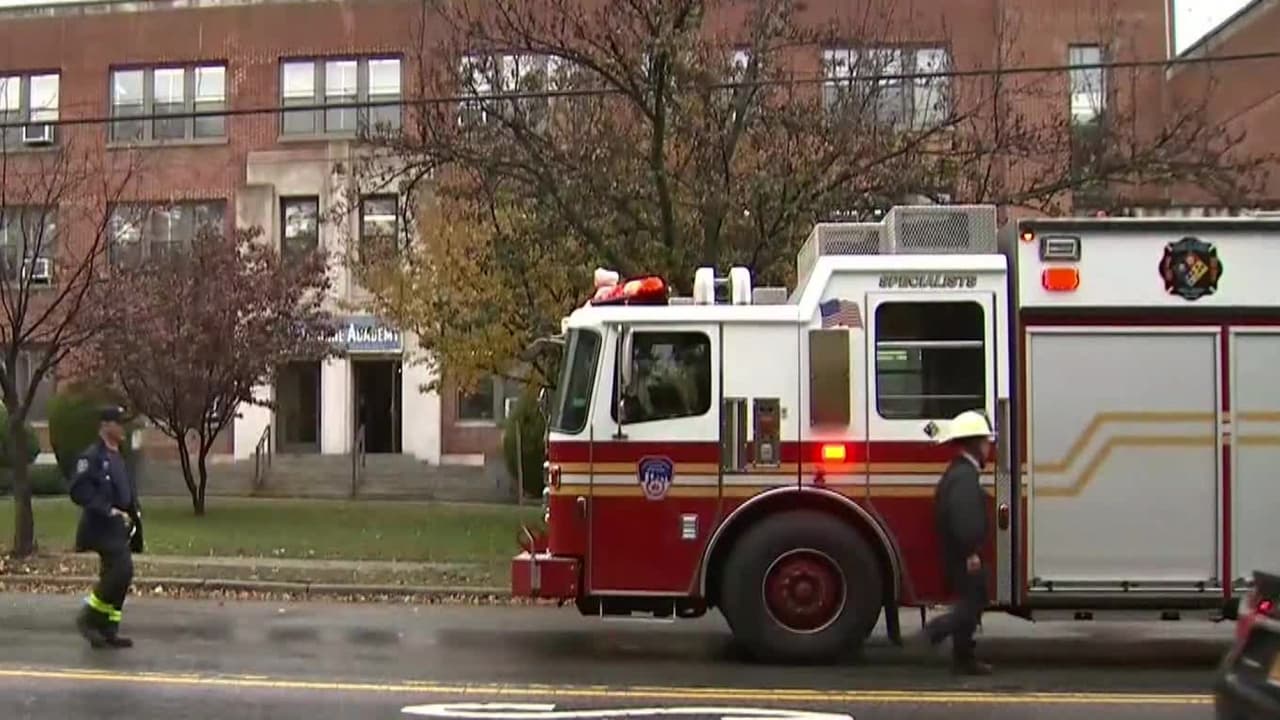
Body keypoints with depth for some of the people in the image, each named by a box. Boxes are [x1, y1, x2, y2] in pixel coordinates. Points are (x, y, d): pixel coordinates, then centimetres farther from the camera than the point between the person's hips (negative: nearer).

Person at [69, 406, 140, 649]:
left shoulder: (117, 458, 17)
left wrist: (133, 512, 11)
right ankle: (88, 618, -6)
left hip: (118, 528, 9)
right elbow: (79, 491, -20)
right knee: (122, 570, -18)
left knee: (114, 576, 9)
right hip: (103, 528, -9)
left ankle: (107, 631, 15)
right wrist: (108, 511, -22)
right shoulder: (92, 457, -12)